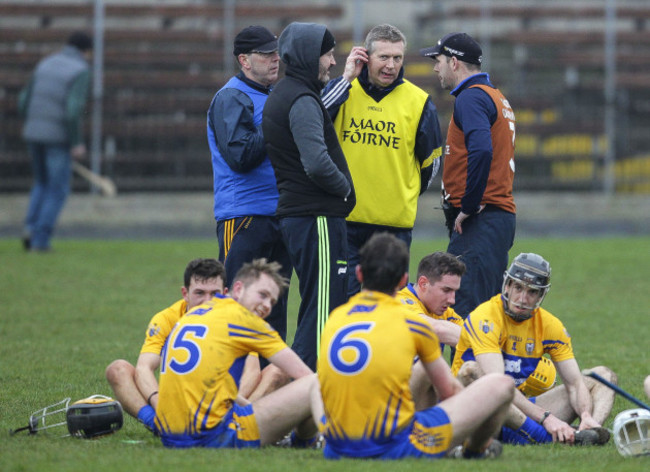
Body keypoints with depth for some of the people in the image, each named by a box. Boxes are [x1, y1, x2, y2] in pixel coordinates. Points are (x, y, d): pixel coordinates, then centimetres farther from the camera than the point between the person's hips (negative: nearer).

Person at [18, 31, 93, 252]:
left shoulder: (45, 65, 10)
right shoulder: (81, 71, -9)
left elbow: (24, 101, 10)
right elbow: (73, 109, -21)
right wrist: (77, 143, -13)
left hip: (33, 134, 6)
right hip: (58, 138, -6)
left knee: (42, 183, 24)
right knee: (57, 190, 8)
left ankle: (31, 226, 4)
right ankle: (41, 240, 1)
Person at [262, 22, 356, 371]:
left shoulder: (280, 97, 18)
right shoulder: (302, 101, -15)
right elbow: (317, 164, -24)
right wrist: (345, 188, -9)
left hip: (294, 215, 11)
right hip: (317, 217, -11)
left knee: (317, 310, 15)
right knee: (322, 309, -10)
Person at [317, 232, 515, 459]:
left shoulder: (335, 318, 9)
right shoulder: (411, 322, -1)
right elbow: (449, 390, 11)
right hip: (397, 447, -5)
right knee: (501, 385, 9)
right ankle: (474, 450, 40)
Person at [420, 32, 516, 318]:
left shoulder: (472, 97, -9)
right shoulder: (497, 98, 22)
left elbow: (481, 150, -25)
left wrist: (469, 206, -19)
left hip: (479, 220, -10)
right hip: (502, 214, 10)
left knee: (463, 308, -16)